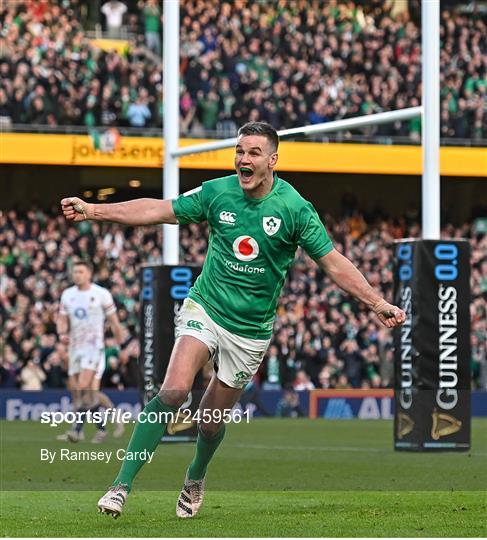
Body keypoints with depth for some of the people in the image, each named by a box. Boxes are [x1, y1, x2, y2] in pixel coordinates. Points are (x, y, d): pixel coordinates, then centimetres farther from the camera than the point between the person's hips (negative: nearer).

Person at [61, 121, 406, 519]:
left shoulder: (294, 208, -10)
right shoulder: (217, 193, -4)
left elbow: (333, 262, -6)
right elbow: (160, 211, 4)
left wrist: (377, 303, -13)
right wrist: (93, 211, 0)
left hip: (250, 329, 0)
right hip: (205, 310, 0)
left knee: (212, 420, 7)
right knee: (173, 391, -22)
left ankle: (196, 478, 40)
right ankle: (122, 485, -20)